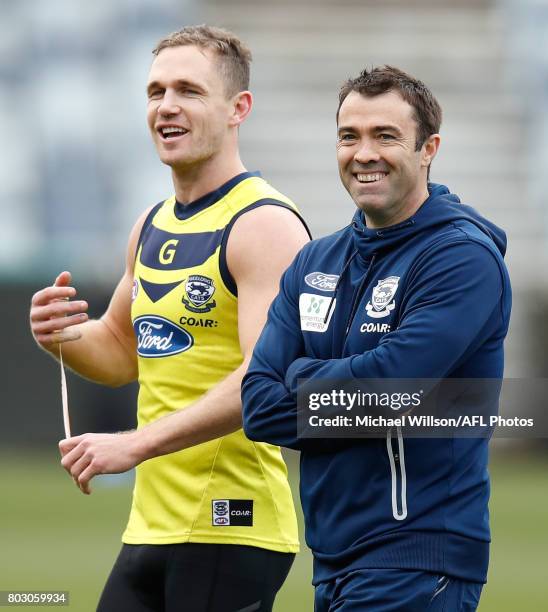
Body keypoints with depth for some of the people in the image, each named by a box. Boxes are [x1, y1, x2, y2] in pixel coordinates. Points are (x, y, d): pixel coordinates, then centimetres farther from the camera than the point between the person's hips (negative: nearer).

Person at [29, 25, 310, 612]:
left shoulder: (265, 225, -12)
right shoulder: (153, 226, 15)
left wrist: (135, 444, -26)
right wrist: (64, 337, 3)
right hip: (150, 528, 8)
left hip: (230, 530, -8)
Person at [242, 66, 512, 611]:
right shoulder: (315, 263, 12)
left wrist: (303, 377, -3)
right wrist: (367, 411, -11)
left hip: (417, 560, -7)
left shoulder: (465, 258, -10)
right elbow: (258, 407, 2)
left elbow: (385, 384, -22)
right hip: (333, 560, 7)